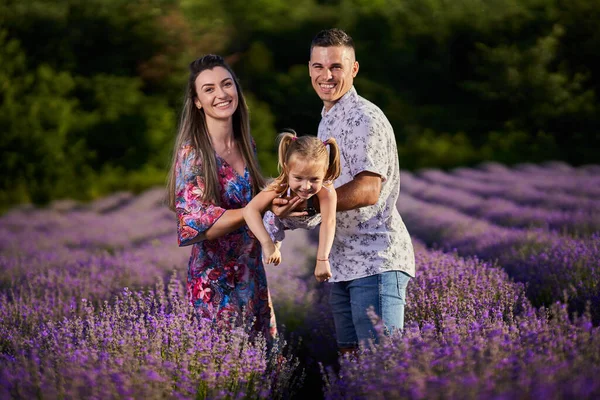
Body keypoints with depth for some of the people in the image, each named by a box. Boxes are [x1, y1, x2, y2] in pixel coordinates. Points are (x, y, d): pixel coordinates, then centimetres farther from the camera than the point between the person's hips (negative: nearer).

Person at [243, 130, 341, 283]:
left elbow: (329, 223, -59)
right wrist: (268, 244, -69)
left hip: (314, 221, 0)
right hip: (281, 222, 0)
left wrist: (322, 259, -71)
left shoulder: (326, 190, -46)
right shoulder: (280, 187, -45)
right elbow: (250, 210, -56)